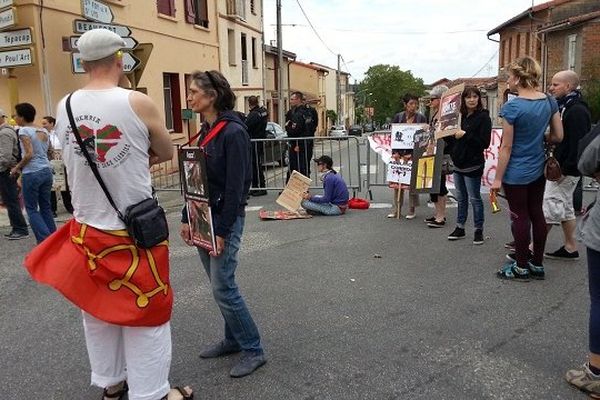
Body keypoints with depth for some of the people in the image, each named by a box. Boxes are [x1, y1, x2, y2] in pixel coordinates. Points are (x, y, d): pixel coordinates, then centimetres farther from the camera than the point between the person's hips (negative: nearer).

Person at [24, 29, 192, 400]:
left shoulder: (64, 107, -1)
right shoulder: (138, 103, -16)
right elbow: (167, 154, -2)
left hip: (86, 229, 5)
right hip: (133, 232, -5)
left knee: (98, 311, 20)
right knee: (145, 313, 10)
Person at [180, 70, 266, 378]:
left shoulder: (233, 132, -16)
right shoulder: (206, 131, 10)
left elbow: (235, 186, -19)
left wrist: (222, 232, -18)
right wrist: (187, 218, 12)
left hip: (224, 219, -8)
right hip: (202, 217, 8)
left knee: (223, 287, -5)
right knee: (218, 284, 14)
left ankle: (253, 350, 10)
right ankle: (233, 339, 30)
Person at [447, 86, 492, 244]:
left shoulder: (483, 117, -9)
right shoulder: (462, 116, 10)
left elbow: (485, 142, -17)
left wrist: (465, 135, -20)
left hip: (473, 165, -7)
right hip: (458, 163, 7)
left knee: (474, 199, 2)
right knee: (461, 198, 15)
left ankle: (479, 230, 14)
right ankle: (460, 227, 25)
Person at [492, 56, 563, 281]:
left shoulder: (512, 107, -19)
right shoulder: (550, 102, 0)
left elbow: (506, 147, -17)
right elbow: (558, 137, 6)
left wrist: (498, 178, -10)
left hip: (516, 173, -6)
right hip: (538, 170, 6)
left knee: (520, 217, 4)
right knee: (536, 213, 14)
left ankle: (521, 267, 17)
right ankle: (537, 265, 25)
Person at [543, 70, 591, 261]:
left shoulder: (577, 111, -17)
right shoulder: (564, 107, 14)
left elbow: (578, 143, -23)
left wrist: (565, 169, -24)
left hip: (567, 171, -10)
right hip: (560, 167, 10)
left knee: (550, 207, -6)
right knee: (565, 208, 15)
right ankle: (570, 248, 24)